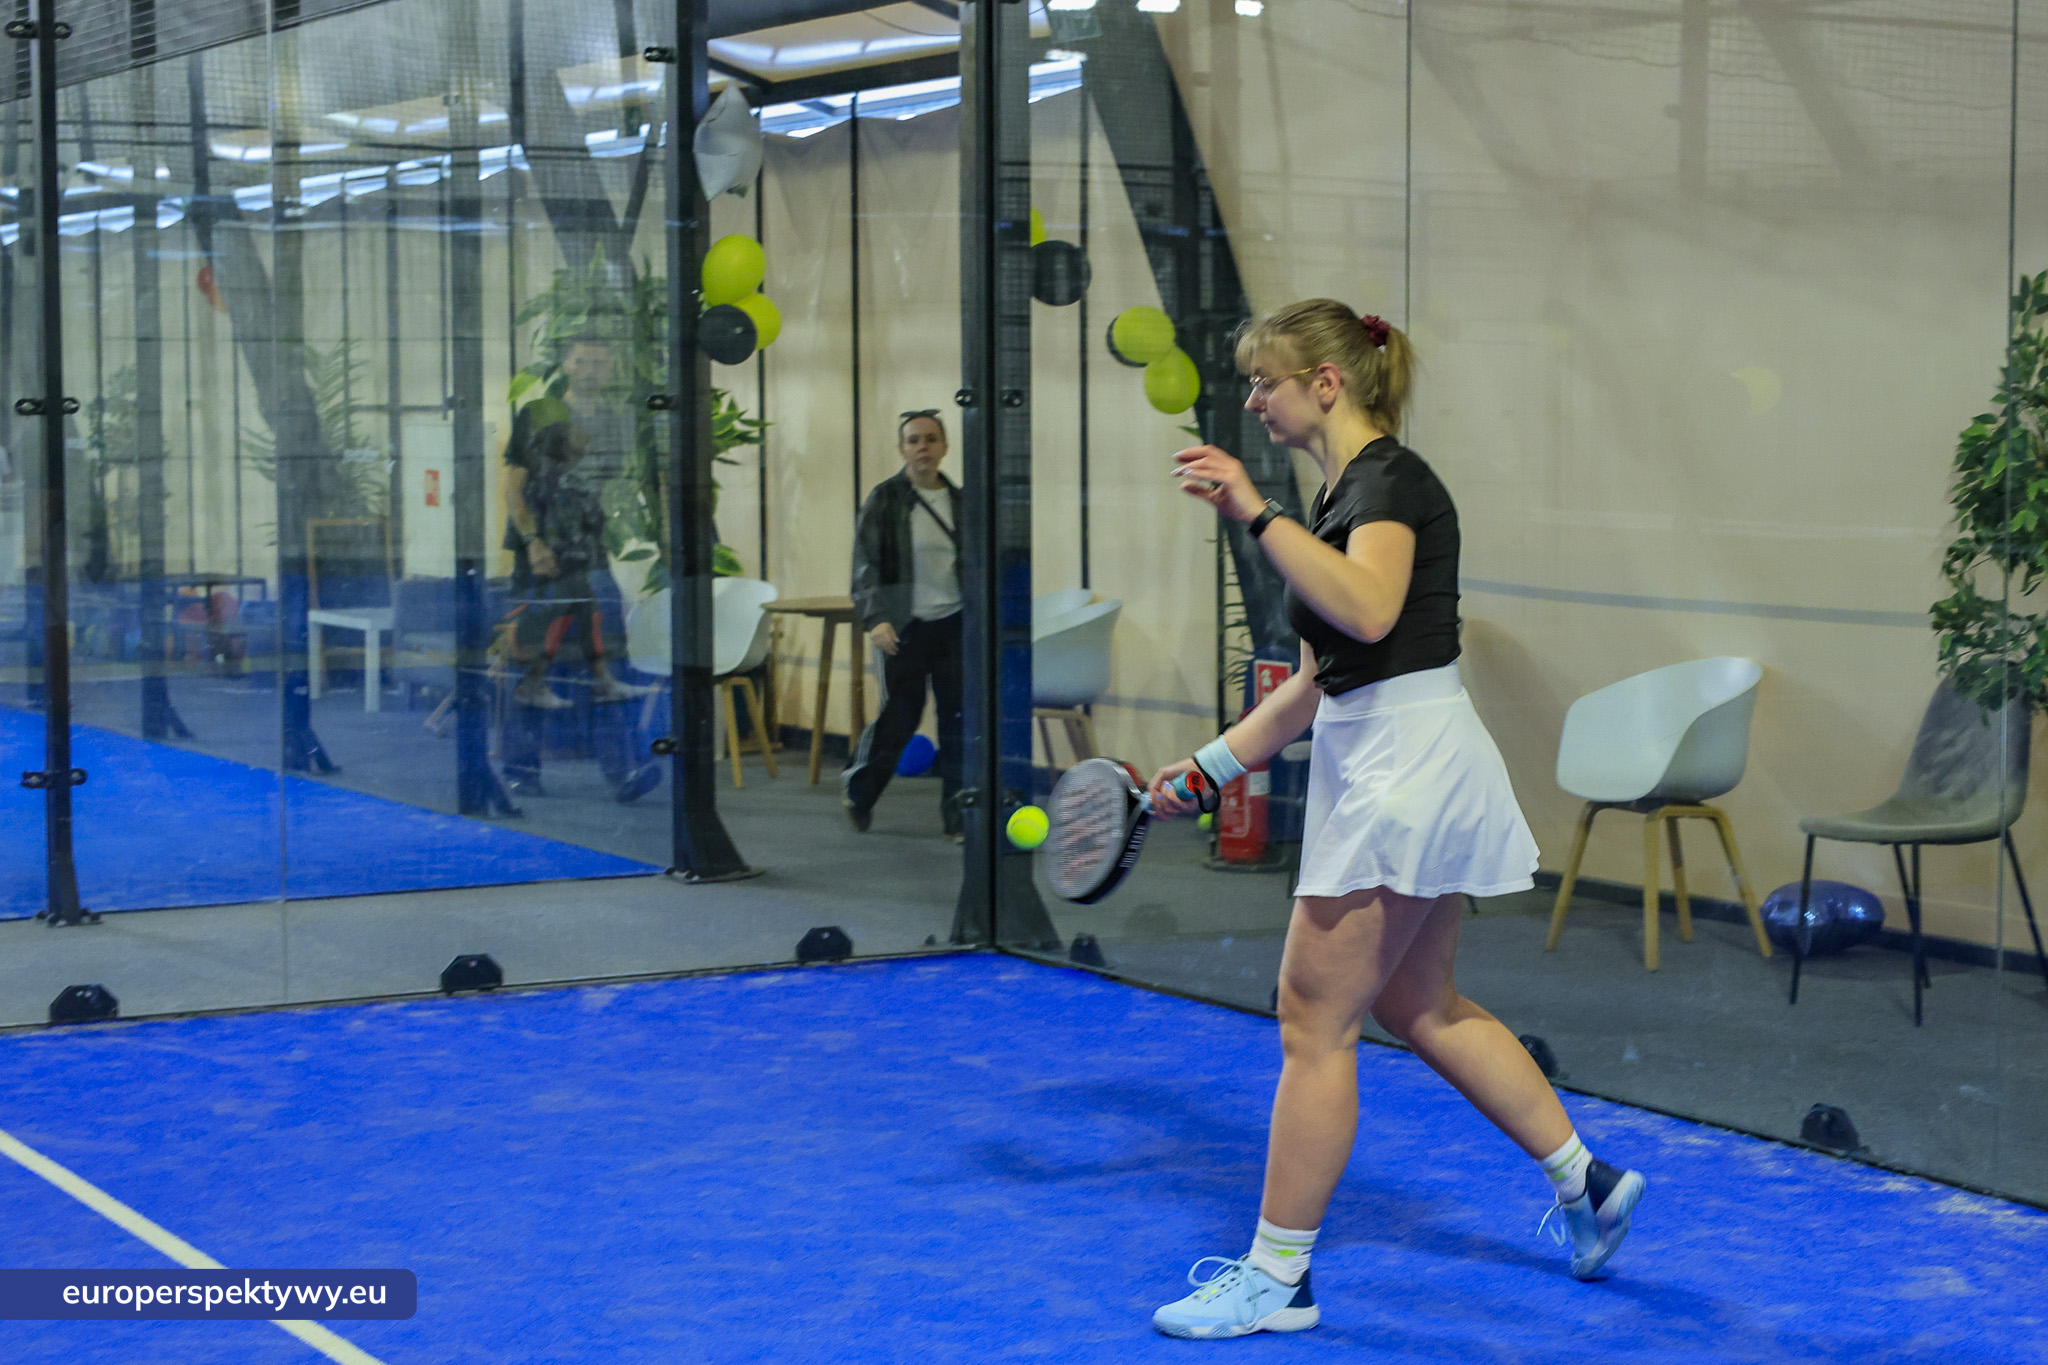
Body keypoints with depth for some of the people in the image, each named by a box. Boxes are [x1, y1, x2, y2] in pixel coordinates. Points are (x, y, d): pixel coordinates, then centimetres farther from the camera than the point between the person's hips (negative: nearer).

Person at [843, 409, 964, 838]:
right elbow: (866, 565, -7)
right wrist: (874, 619, -18)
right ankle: (858, 790, 26)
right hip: (904, 626, -3)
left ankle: (958, 816, 8)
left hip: (954, 623, 3)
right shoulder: (884, 499, -5)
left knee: (958, 719, 0)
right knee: (899, 718, 1)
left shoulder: (960, 501, 7)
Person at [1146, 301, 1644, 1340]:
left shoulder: (1390, 479, -13)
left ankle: (1276, 1277, 5)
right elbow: (1321, 675, 20)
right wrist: (1213, 763, 19)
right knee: (1419, 1004, 18)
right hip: (1373, 765, 10)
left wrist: (1256, 515, -31)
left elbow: (1369, 611, -34)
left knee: (1313, 1020, -4)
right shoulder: (1339, 493, 15)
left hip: (1408, 763, -10)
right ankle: (1585, 1183, 28)